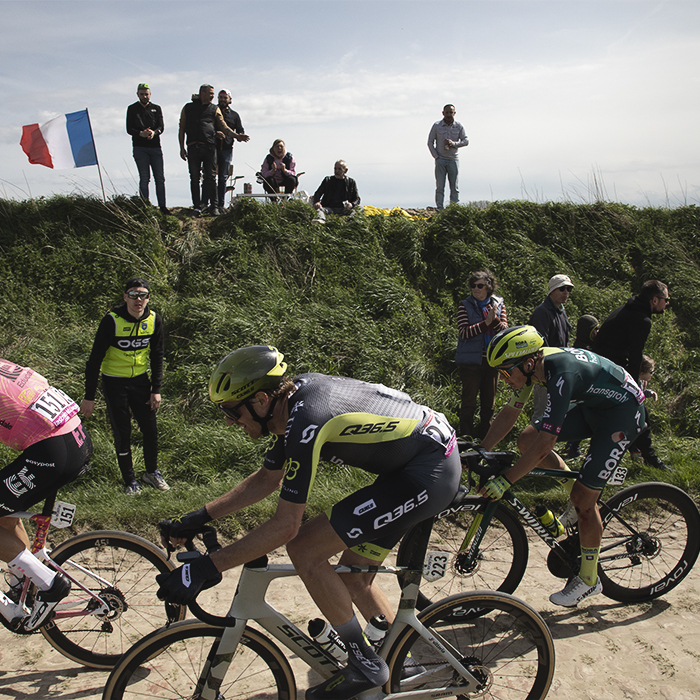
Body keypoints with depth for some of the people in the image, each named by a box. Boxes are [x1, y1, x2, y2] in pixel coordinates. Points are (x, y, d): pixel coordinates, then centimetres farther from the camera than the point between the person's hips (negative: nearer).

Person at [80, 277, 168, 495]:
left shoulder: (154, 319, -8)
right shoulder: (112, 320, -19)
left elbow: (157, 356, 4)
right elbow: (95, 359, -14)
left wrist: (156, 389, 0)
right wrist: (89, 397, -14)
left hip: (140, 380, 4)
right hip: (115, 383, -3)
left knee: (151, 429, 7)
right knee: (122, 433, 4)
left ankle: (151, 472, 29)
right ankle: (130, 481, 19)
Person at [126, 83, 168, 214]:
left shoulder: (156, 109, 13)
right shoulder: (132, 109, 8)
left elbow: (161, 127, 2)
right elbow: (129, 129, 1)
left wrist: (154, 132, -20)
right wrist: (141, 133, -20)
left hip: (155, 147, 2)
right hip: (140, 148, -2)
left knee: (160, 178, 0)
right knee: (144, 178, -4)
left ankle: (162, 206, 4)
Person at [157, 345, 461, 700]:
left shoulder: (306, 419, -25)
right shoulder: (291, 398, 3)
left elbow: (285, 526, -23)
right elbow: (267, 478, 16)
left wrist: (206, 568, -18)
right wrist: (202, 516, 13)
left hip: (429, 471, -10)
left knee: (304, 550, -10)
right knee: (354, 578, 16)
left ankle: (365, 665, 5)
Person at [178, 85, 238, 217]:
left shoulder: (214, 109, 13)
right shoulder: (188, 108, 13)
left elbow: (224, 128, 8)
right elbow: (182, 129, 14)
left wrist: (237, 136, -9)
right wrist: (182, 148, 8)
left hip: (209, 147, 0)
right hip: (193, 148, 0)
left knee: (211, 177, -2)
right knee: (195, 178, 0)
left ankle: (214, 206, 5)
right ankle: (197, 207, 5)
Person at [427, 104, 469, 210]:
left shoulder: (458, 126, 5)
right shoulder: (436, 126, 2)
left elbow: (466, 141, 3)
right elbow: (430, 142, 5)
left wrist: (454, 143, -15)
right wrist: (436, 157, -5)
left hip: (453, 160, 1)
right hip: (440, 160, -1)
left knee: (455, 187, 0)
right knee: (440, 187, -4)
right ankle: (440, 209, -3)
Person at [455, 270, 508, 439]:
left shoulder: (499, 304, 7)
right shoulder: (465, 305, -2)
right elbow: (464, 332, -14)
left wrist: (494, 319, -18)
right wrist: (486, 322, -19)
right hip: (471, 361, -3)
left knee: (489, 403, 12)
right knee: (469, 402, 1)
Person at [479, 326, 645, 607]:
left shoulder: (562, 374, -36)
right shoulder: (531, 363, -12)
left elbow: (544, 443, -36)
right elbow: (509, 413, 0)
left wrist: (505, 481, -33)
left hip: (622, 412, -8)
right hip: (591, 404, 8)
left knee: (583, 496, -8)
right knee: (526, 440, -5)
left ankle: (589, 580, 12)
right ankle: (579, 494, 14)